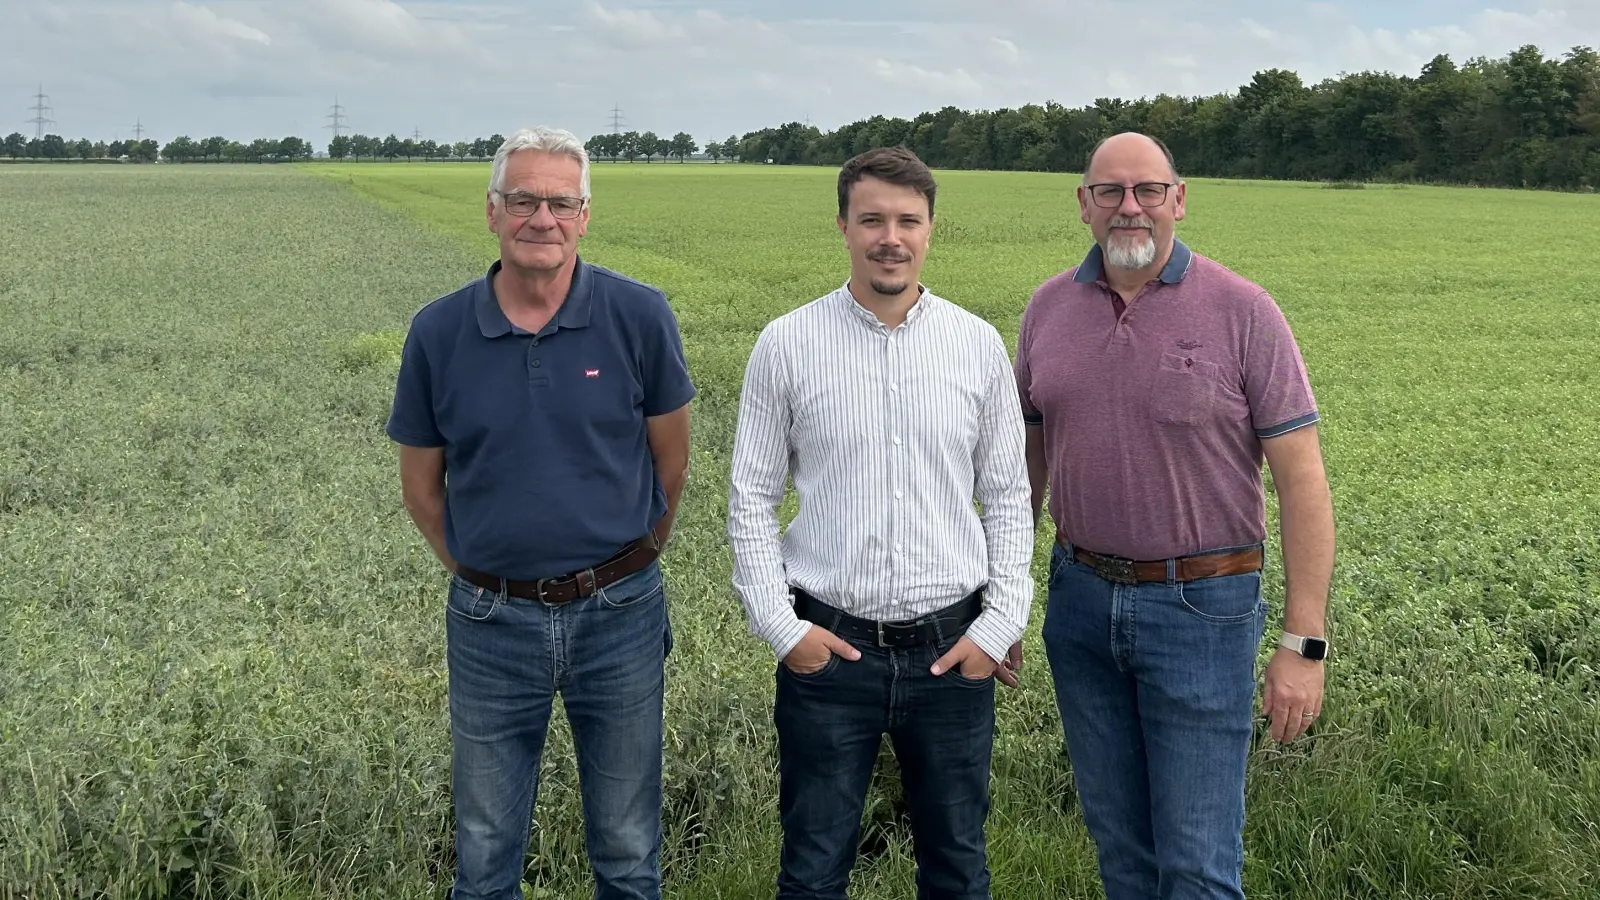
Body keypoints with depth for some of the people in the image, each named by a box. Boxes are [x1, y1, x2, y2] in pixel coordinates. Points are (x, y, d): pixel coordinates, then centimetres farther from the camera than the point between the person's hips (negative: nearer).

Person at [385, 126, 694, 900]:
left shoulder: (639, 317, -9)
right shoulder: (438, 332, -5)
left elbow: (671, 465, 3)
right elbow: (422, 487, 7)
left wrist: (626, 569, 10)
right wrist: (479, 575, 8)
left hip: (620, 616, -1)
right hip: (491, 623, 1)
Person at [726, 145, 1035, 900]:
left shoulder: (979, 344, 0)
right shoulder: (787, 343, -4)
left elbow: (1007, 496, 5)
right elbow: (750, 497, 0)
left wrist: (1001, 624, -3)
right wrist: (778, 624, -7)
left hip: (954, 648, 2)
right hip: (826, 647, -1)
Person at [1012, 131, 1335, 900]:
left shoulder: (1241, 313, -10)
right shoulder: (1048, 308, 3)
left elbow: (1302, 478, -10)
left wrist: (1304, 645, -14)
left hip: (1201, 607, -4)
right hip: (1079, 601, 4)